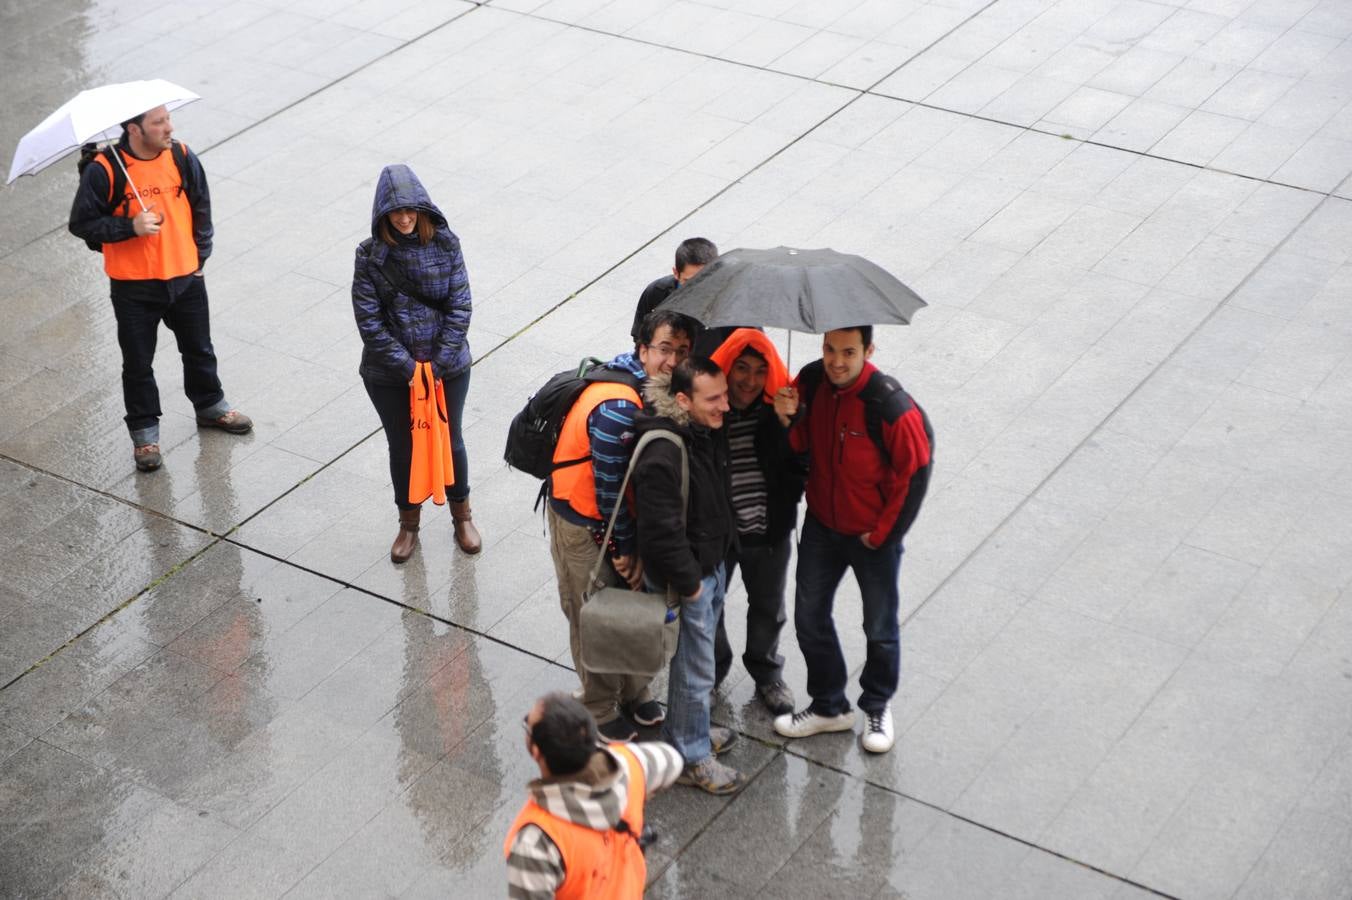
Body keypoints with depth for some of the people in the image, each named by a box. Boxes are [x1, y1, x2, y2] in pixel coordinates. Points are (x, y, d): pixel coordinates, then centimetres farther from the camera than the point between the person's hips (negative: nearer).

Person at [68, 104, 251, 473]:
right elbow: (81, 223, -12)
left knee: (199, 350, 21)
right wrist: (130, 227, -23)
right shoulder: (104, 170, -17)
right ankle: (144, 430, 23)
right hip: (133, 286, -4)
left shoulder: (183, 158, -4)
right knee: (138, 362, 8)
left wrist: (199, 256, 9)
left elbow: (201, 208, 10)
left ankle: (210, 405, 43)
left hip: (185, 276, 4)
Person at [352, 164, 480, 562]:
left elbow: (460, 308, -10)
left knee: (449, 441, 17)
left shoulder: (445, 245, -11)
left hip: (448, 368, 0)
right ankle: (409, 521, 37)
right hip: (390, 375, 0)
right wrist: (407, 367, -15)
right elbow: (370, 322, -12)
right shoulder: (371, 256, -12)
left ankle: (462, 514, 39)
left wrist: (438, 364, -14)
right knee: (402, 447, 16)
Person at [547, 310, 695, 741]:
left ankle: (634, 693, 39)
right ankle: (602, 710, 26)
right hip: (584, 524, -8)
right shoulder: (618, 408, -33)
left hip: (622, 513, 8)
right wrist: (625, 548, -13)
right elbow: (608, 488, -25)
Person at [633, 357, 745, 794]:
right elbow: (662, 532, -29)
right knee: (694, 669, 6)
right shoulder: (662, 456, -33)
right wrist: (688, 583, -20)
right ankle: (692, 758, 23)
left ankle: (686, 730, 45)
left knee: (697, 657, 25)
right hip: (685, 576, -9)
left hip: (711, 563, 9)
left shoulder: (708, 431, -4)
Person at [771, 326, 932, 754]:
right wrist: (788, 419, -23)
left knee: (880, 629, 13)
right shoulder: (811, 381, -13)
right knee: (809, 618, 15)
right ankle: (829, 707, 35)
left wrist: (882, 534, -11)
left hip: (872, 535, -5)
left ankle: (877, 707, 38)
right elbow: (801, 446, 0)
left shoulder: (892, 408, -29)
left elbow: (914, 475, -18)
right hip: (821, 526, 5)